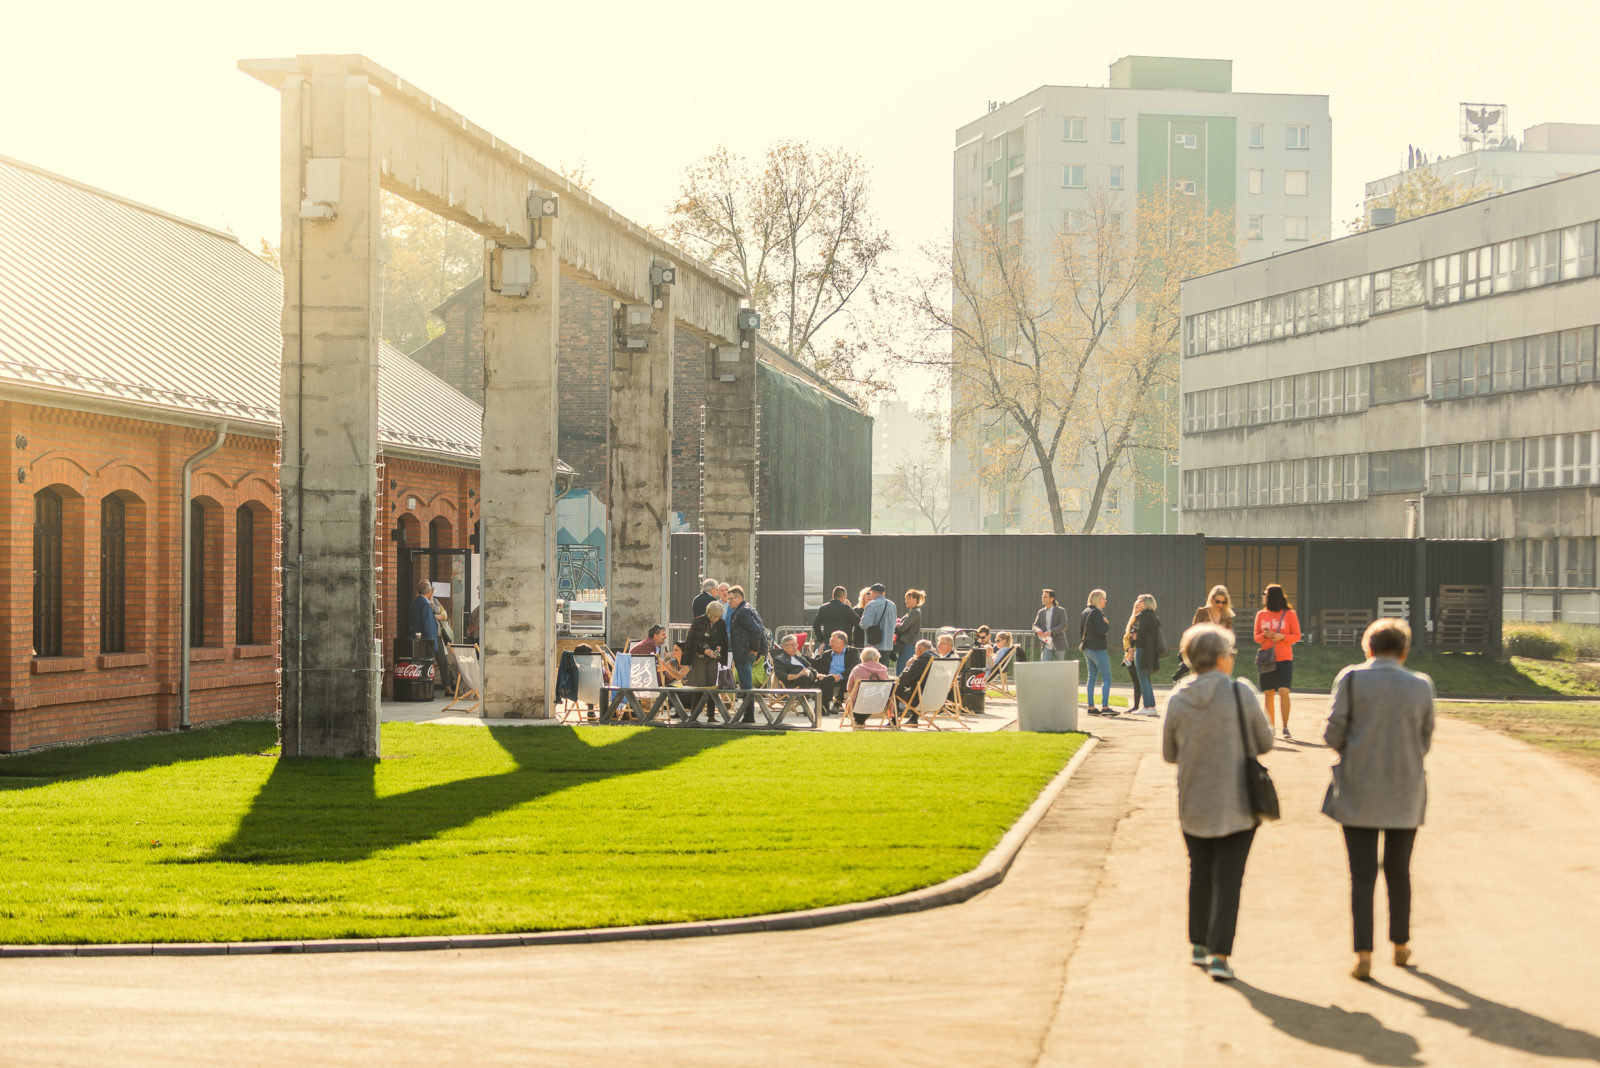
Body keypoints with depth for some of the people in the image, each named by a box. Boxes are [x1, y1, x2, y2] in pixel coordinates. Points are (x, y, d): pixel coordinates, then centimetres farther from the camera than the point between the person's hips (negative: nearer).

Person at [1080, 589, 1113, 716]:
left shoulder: (1085, 612, 12)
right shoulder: (1096, 613, -15)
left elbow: (1081, 631, 17)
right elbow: (1101, 631, -21)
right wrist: (1107, 624, -3)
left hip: (1087, 648, 9)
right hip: (1097, 649, -9)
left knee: (1092, 677, 11)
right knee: (1106, 678, -6)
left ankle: (1091, 707, 11)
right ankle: (1104, 706, -12)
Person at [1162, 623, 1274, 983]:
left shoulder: (1177, 701, -6)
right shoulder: (1241, 694, -12)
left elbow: (1169, 754, 4)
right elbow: (1265, 742, -2)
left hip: (1194, 805, 3)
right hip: (1237, 804, -3)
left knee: (1200, 873, 19)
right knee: (1227, 878, 0)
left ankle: (1199, 944, 28)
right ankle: (1219, 955, -6)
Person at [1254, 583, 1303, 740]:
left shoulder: (1289, 614, -1)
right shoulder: (1261, 615, 9)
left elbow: (1297, 636, 2)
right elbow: (1256, 638, 13)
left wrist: (1282, 637, -16)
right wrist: (1264, 635, -9)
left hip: (1285, 659, -3)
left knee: (1284, 692, -15)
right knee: (1268, 694, 4)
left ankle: (1285, 728, -6)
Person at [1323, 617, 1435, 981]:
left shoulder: (1351, 679, -7)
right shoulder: (1421, 686, -1)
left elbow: (1333, 735, -9)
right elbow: (1424, 742, 5)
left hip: (1358, 792, -2)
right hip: (1404, 794, 2)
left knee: (1362, 873, 0)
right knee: (1399, 870, 17)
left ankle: (1363, 954, -6)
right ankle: (1401, 945, 28)